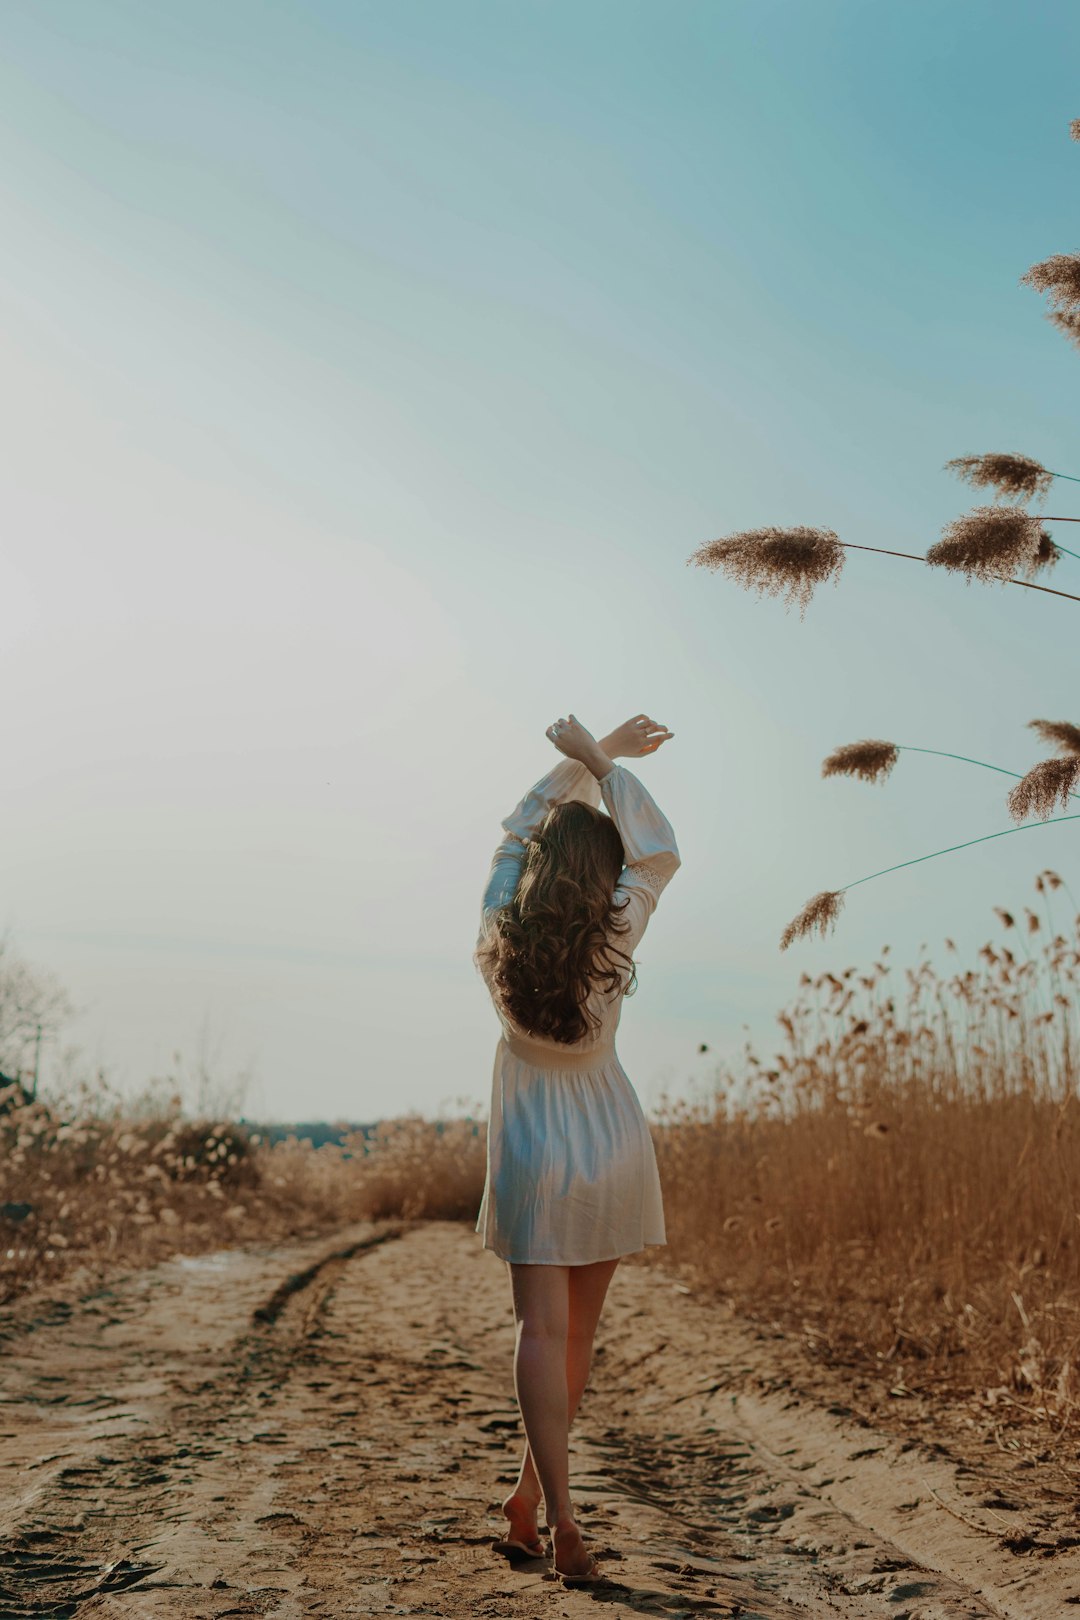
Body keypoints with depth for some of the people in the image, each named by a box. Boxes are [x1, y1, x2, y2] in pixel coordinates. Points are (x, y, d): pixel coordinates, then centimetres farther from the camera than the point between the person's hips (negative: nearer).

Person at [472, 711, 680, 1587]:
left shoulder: (500, 934, -10)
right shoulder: (612, 938, -15)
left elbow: (516, 833, 7)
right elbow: (661, 852, 0)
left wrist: (593, 759, 11)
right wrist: (600, 762, -1)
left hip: (531, 1146, 0)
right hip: (608, 1143, 0)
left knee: (542, 1329, -3)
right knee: (577, 1332, 12)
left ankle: (559, 1516, -14)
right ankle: (531, 1493, 22)